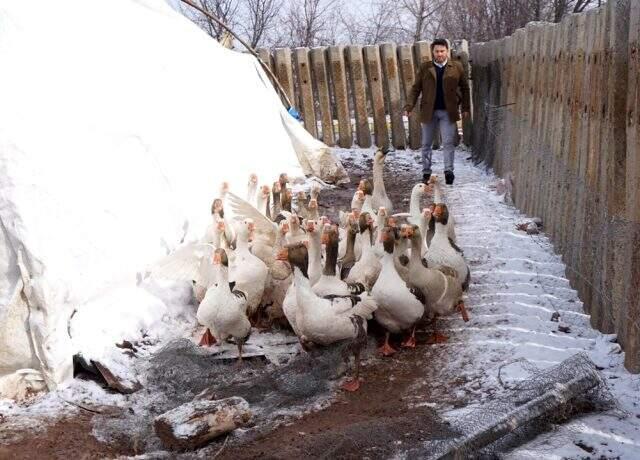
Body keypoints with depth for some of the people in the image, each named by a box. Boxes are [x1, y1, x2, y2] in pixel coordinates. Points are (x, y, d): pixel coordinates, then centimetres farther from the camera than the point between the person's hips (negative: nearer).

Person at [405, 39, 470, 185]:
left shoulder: (456, 67, 3)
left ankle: (449, 170, -8)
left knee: (448, 143, -7)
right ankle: (426, 172, 15)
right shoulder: (425, 68, 4)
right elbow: (415, 88, 4)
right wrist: (409, 105, -6)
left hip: (448, 112, -1)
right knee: (426, 144, 7)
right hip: (428, 111, 2)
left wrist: (465, 108, 4)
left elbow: (465, 88, 8)